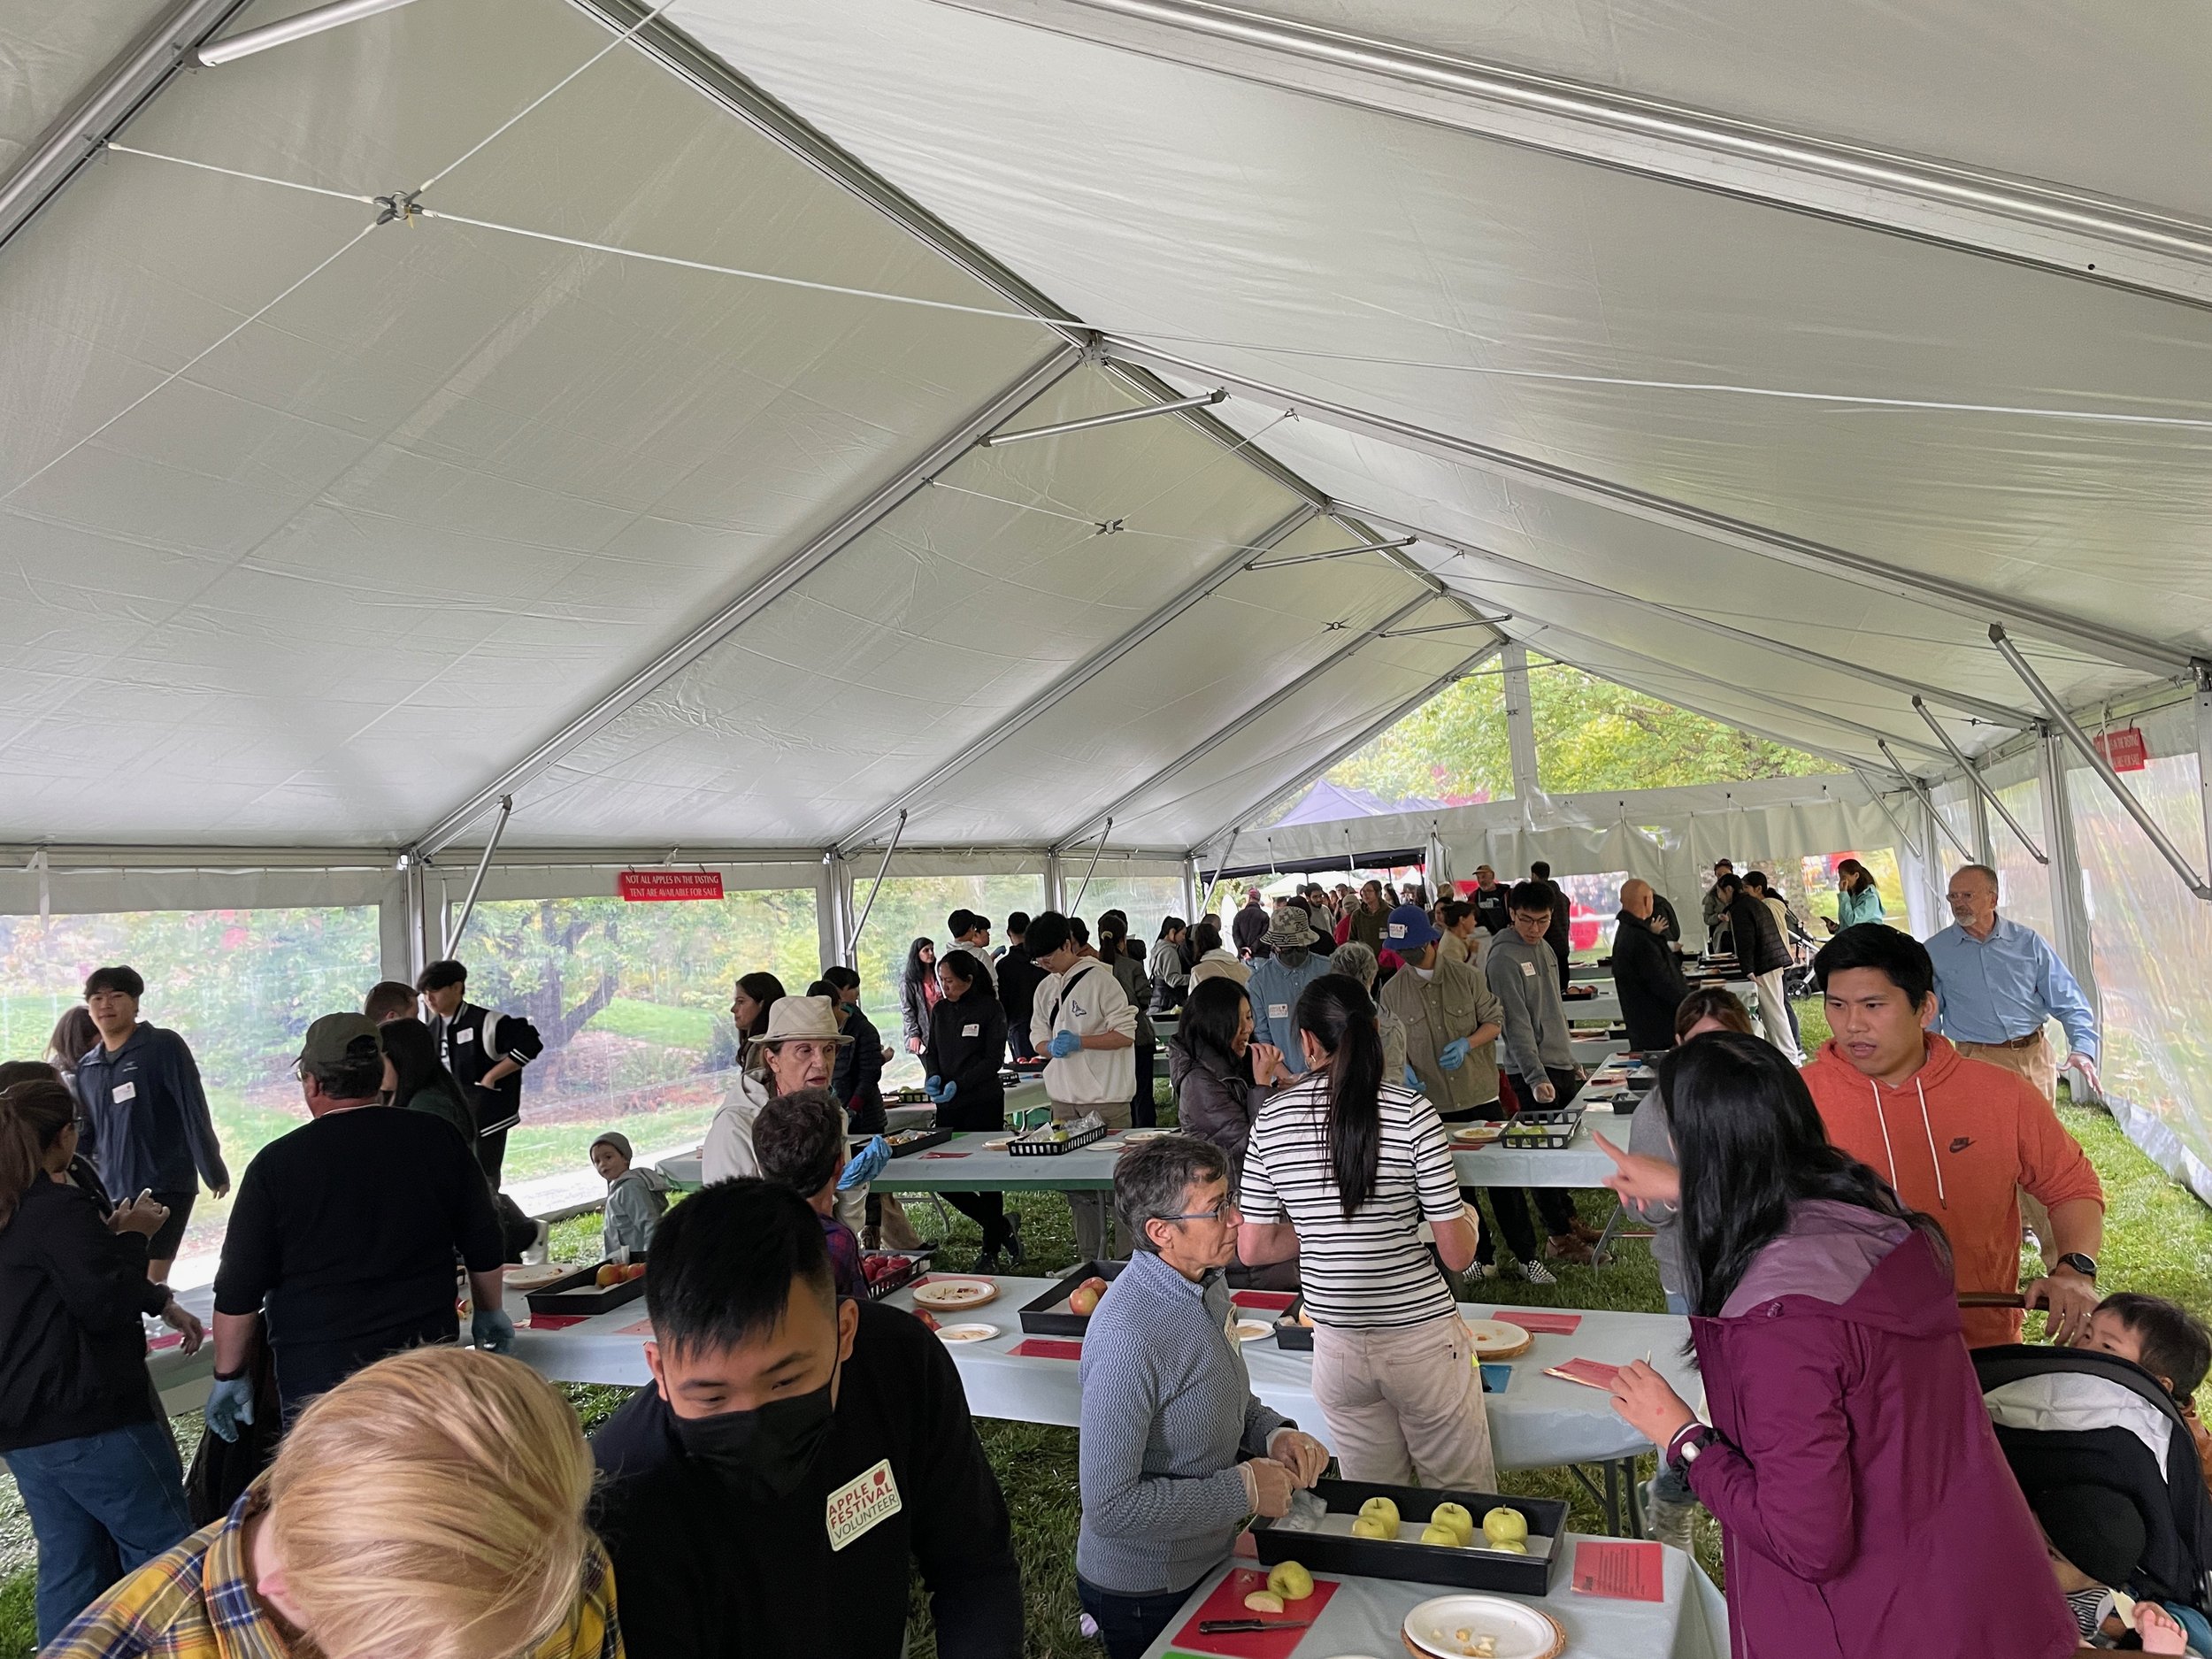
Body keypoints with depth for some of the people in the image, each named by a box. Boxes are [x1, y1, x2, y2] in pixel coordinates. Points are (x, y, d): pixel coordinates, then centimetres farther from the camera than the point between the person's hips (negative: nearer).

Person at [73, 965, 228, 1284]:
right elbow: (85, 1135, 18)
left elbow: (194, 1112, -9)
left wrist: (215, 1173, -11)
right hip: (111, 1193, 6)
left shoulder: (164, 1046, -7)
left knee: (151, 1282, -9)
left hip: (166, 1186, -6)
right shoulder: (86, 1066, 11)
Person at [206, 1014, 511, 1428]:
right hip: (427, 1360, 3)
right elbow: (485, 1248, 6)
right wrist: (489, 1313, 22)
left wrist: (229, 1375, 10)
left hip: (317, 1377, -2)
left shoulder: (276, 1164, -9)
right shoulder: (436, 1140, -2)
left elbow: (239, 1290, -4)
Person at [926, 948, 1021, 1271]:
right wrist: (934, 1076, -7)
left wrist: (959, 1084, -18)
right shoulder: (940, 1011, 8)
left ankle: (991, 1249, 18)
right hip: (948, 1107, 5)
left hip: (984, 1103, -5)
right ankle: (1003, 1227, 17)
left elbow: (993, 1060, -10)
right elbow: (931, 1051, 13)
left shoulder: (990, 1009, -7)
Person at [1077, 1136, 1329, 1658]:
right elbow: (1109, 1506, -30)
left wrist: (1273, 1434, -8)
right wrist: (1243, 1491, -24)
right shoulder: (1128, 1340, -33)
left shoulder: (1208, 1281, -4)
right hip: (1144, 1592, -8)